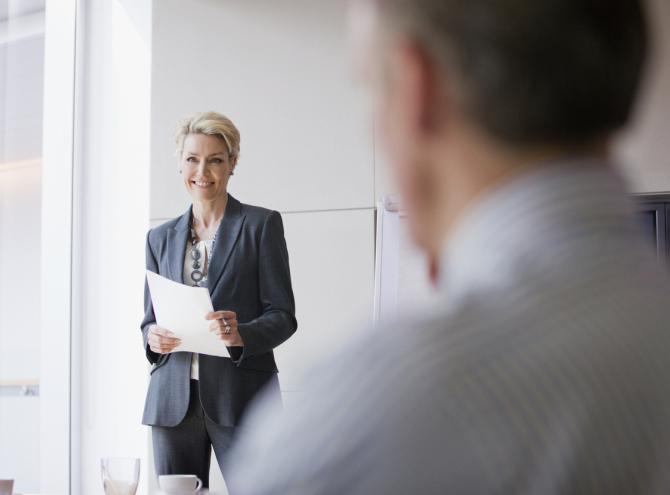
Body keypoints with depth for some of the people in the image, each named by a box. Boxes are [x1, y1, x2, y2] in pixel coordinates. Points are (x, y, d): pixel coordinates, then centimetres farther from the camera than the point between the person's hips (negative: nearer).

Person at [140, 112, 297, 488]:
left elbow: (283, 316, -1)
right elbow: (150, 318, 18)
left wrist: (240, 334, -21)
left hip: (241, 399, -4)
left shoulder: (262, 224, 4)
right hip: (173, 402, 4)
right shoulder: (161, 238, 16)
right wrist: (153, 337, -6)